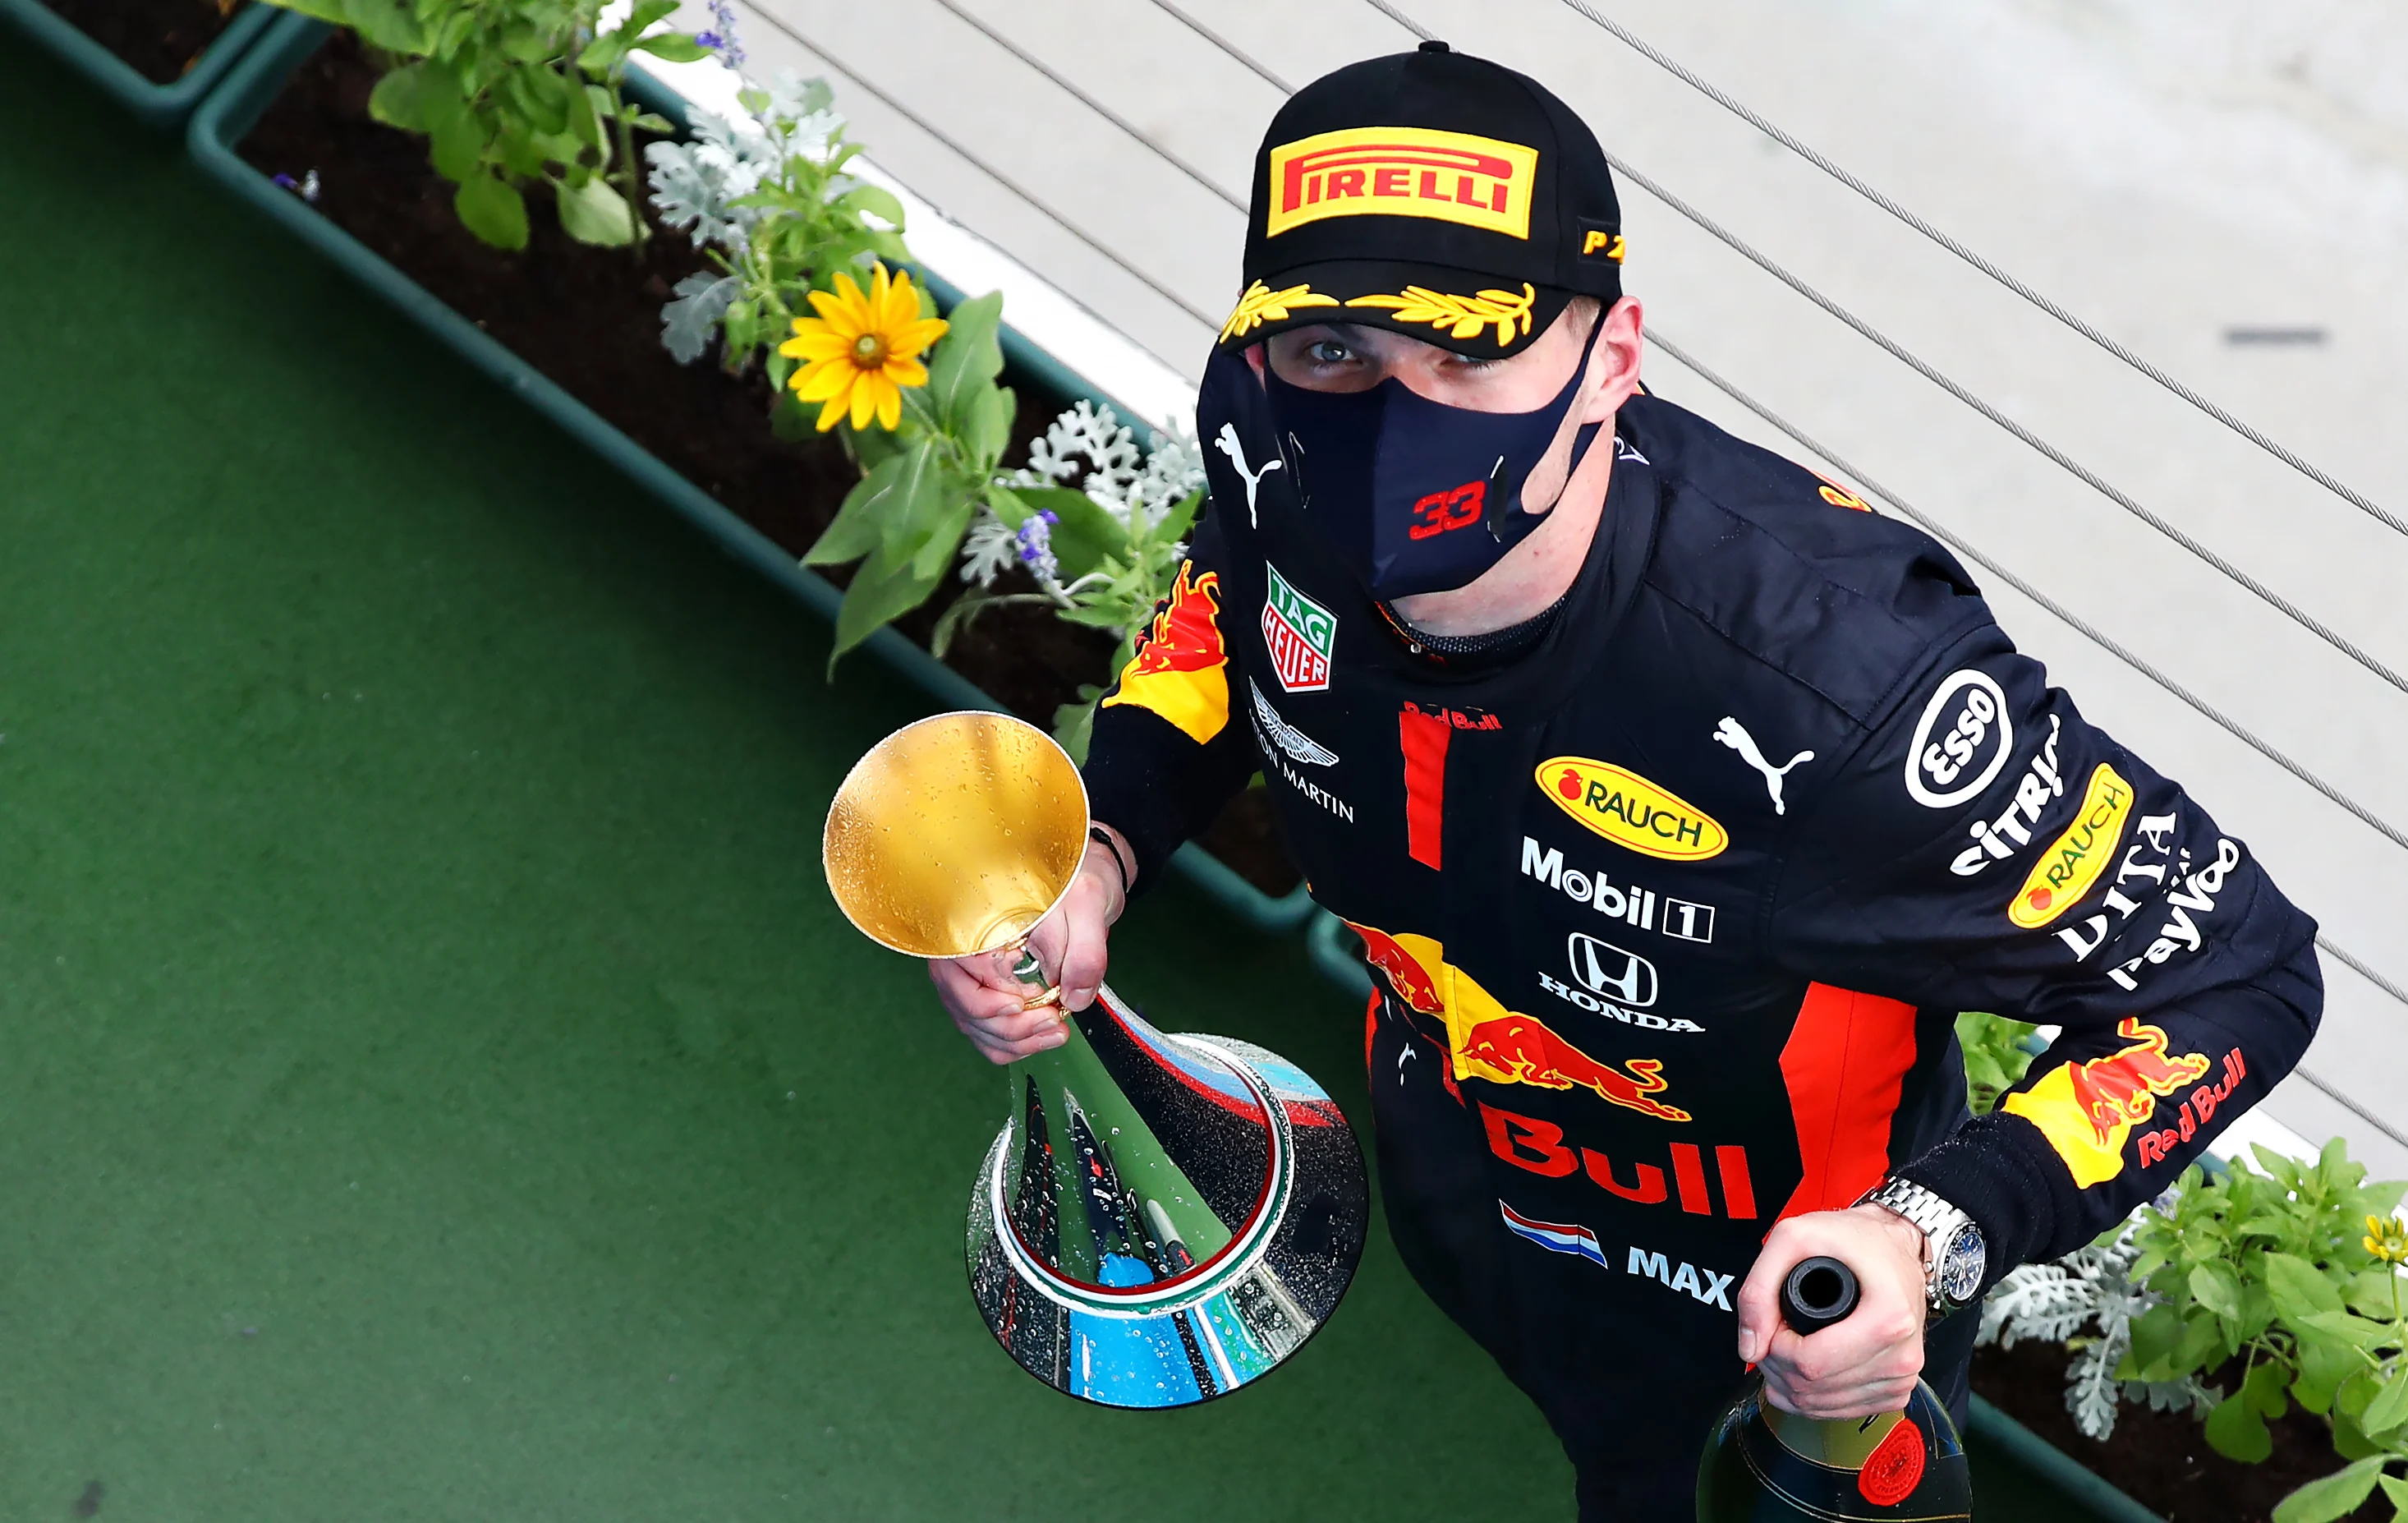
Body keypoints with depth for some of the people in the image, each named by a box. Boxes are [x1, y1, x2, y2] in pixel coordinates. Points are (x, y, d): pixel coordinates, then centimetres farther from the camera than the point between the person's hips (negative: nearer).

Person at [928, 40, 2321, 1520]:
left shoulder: (1837, 679, -46)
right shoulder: (1277, 461, -28)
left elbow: (2237, 975, -32)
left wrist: (1936, 1239, -46)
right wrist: (1106, 846, -18)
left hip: (1772, 1301, -5)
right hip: (1454, 1175, 5)